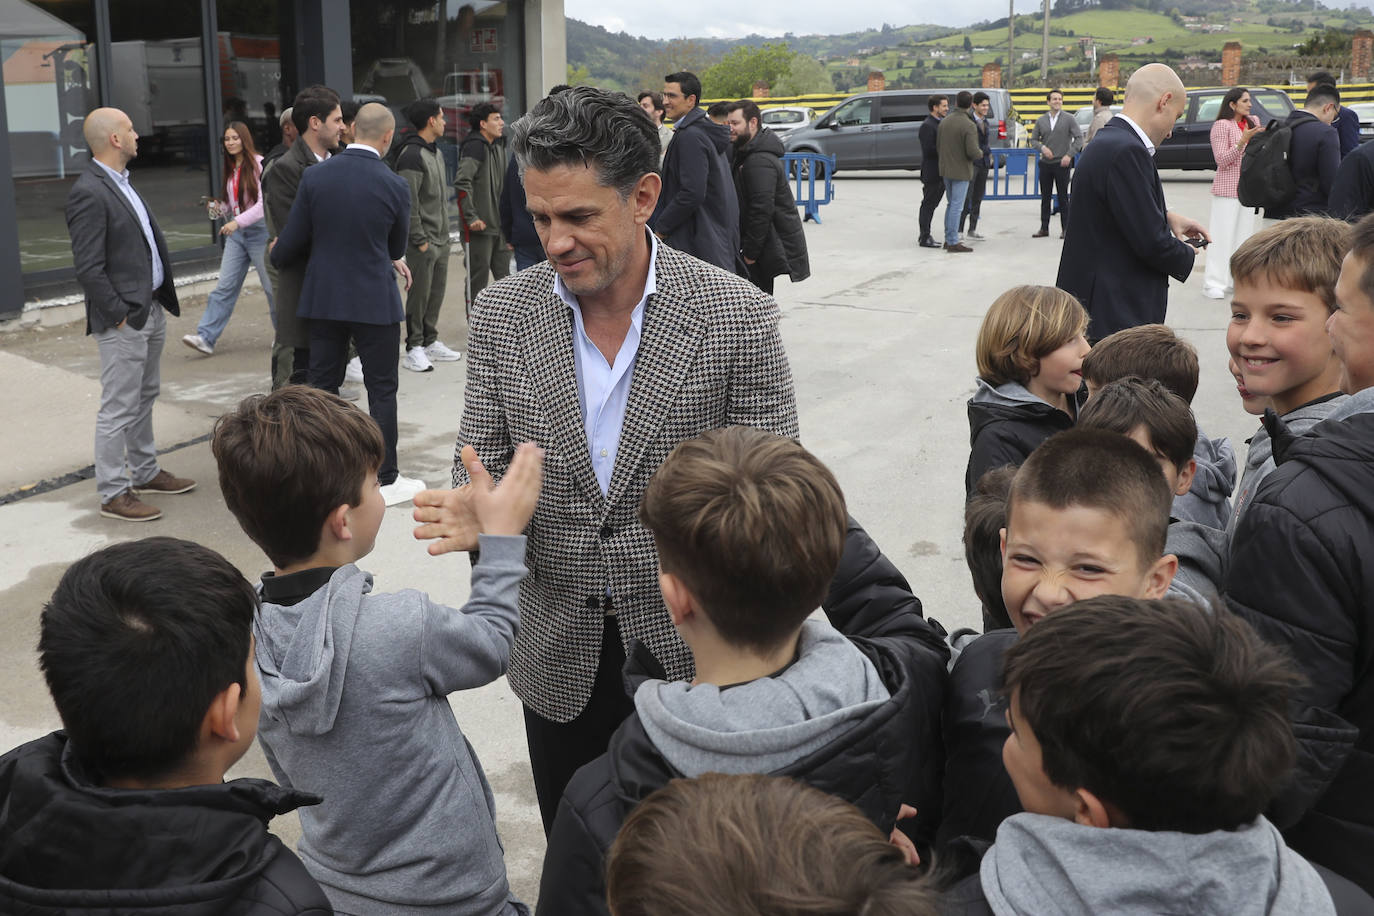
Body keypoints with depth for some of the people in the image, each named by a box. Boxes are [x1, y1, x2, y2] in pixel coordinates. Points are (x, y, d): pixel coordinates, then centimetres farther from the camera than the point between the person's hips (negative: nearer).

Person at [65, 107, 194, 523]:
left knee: (145, 398, 20)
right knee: (118, 408, -2)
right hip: (123, 320, -10)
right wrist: (120, 314, -17)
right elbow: (88, 268, -20)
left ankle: (145, 472, 34)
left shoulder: (121, 182, 13)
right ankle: (113, 494, 6)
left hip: (151, 309, 10)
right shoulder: (88, 193, -18)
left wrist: (165, 296, 12)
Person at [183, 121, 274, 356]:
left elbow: (264, 203, -17)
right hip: (236, 232, 6)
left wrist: (238, 221, -25)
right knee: (225, 286, 0)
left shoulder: (259, 164, -9)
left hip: (259, 230, -6)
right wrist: (219, 207, 0)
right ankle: (206, 338, -5)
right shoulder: (230, 169, 13)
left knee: (271, 285, 2)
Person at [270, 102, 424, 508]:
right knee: (382, 391, 6)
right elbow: (397, 247, 3)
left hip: (324, 299, 3)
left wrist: (278, 257, 23)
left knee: (322, 385, 12)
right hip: (374, 302, -3)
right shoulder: (394, 186, -11)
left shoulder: (314, 178, -5)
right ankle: (386, 480, 12)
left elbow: (292, 243, 1)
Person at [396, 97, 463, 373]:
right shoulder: (412, 156, -15)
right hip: (423, 241, -9)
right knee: (420, 294, -3)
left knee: (436, 293, 13)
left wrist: (444, 233, 16)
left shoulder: (436, 152, 16)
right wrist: (419, 240, -18)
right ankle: (414, 348, 6)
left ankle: (430, 342, 23)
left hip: (441, 240, 9)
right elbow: (408, 203, -18)